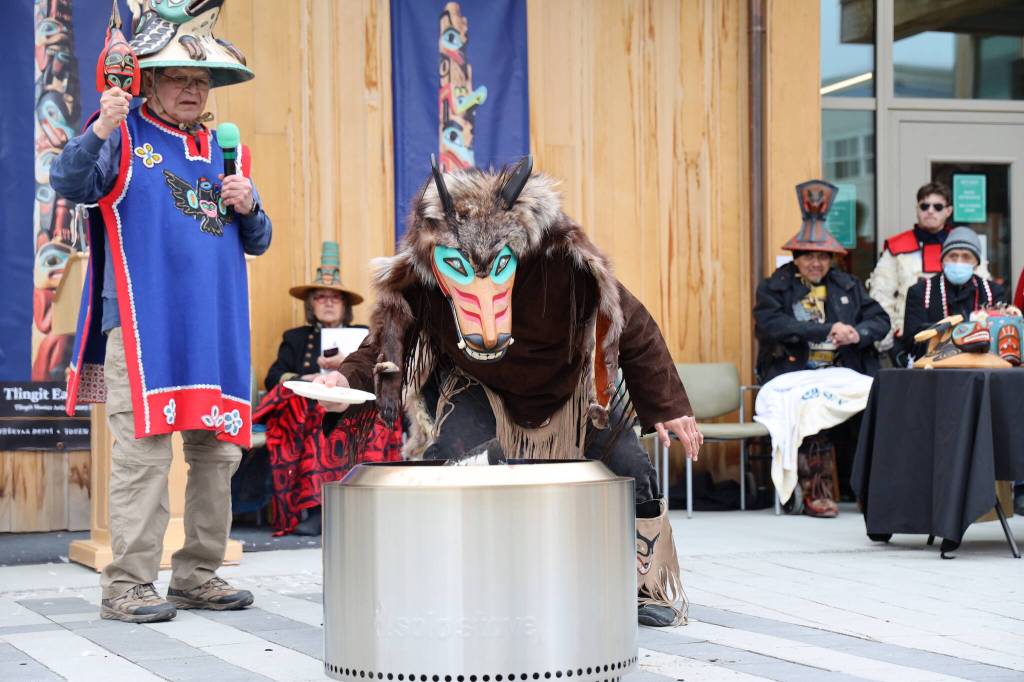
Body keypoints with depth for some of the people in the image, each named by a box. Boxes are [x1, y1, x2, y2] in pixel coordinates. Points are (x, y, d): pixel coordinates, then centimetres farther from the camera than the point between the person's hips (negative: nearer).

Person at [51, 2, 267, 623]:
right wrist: (99, 135, -31)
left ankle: (198, 576, 17)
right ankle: (129, 584, -5)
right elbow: (70, 183, -14)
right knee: (144, 451, -10)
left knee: (219, 451, 7)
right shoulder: (125, 135, 4)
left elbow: (257, 243, 22)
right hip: (144, 323, -6)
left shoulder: (225, 150, 19)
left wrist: (248, 208, 0)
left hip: (217, 326, 6)